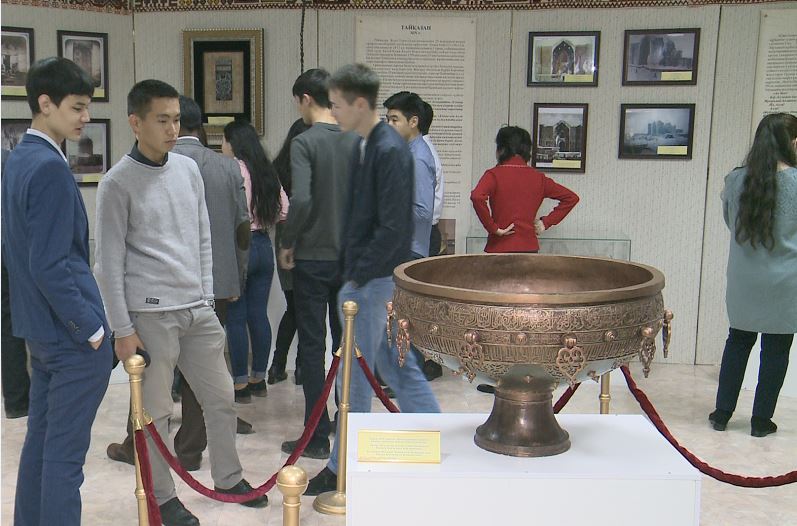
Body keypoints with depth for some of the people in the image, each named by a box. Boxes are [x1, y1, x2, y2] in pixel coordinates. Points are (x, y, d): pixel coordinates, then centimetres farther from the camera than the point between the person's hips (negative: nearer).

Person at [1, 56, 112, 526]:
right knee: (66, 454, -1)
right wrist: (93, 329, -14)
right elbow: (51, 266, -22)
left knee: (41, 438, 19)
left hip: (39, 327, 10)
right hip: (72, 333, -10)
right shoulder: (50, 168, -19)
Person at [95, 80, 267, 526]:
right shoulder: (119, 184, -8)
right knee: (156, 411, 4)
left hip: (198, 308, 6)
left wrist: (207, 296, 13)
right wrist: (123, 329, -9)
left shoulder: (188, 169, 8)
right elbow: (110, 263, -8)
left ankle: (228, 477, 31)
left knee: (221, 397, 13)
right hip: (151, 312, -5)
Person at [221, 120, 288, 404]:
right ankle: (259, 378, 21)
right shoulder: (267, 171, 8)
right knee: (259, 314, 12)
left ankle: (241, 383, 6)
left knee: (236, 317, 1)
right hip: (263, 245, 7)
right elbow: (284, 210, 9)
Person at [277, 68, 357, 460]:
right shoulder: (356, 142, 3)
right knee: (347, 342, 14)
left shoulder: (305, 143, -12)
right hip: (351, 257, 5)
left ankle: (317, 436, 7)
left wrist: (287, 243, -9)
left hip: (313, 257, -5)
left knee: (312, 346, 3)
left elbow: (301, 199, -22)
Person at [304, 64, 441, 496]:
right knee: (397, 365, 15)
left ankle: (342, 468, 15)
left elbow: (393, 227, -21)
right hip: (366, 274, 9)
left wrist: (357, 276, -15)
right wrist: (350, 270, 12)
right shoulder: (364, 146, 11)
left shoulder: (389, 150, -17)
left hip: (376, 279, -9)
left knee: (354, 374, 1)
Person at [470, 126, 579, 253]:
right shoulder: (538, 177, 7)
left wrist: (493, 228, -14)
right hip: (530, 247, 4)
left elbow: (477, 197, -25)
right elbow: (571, 198, 11)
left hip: (499, 248, -4)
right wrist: (546, 222, 9)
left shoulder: (494, 174, -5)